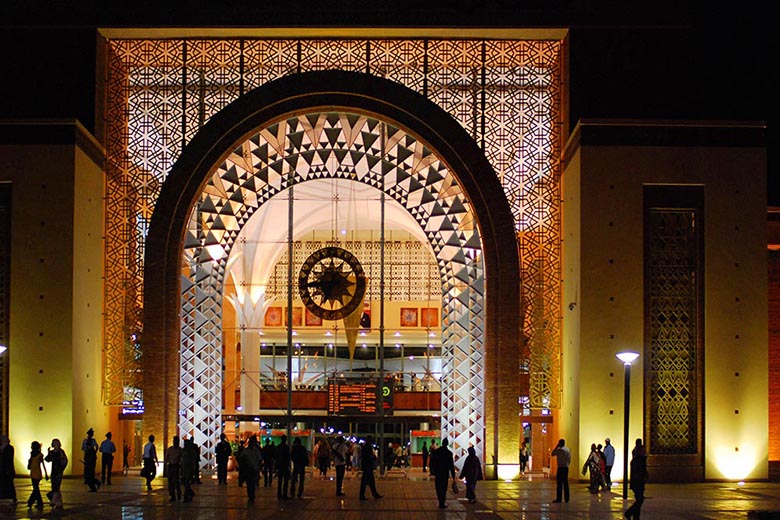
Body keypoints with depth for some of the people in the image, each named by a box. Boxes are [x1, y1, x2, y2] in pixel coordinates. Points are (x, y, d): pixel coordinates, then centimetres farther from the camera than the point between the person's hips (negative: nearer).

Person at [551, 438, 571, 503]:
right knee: (565, 483, 11)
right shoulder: (568, 450, 11)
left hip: (560, 468, -7)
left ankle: (558, 499, -7)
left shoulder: (559, 450, -12)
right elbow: (569, 459, 14)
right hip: (566, 468, 7)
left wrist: (556, 447, 2)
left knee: (559, 483, -5)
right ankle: (566, 498, 12)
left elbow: (552, 454, -2)